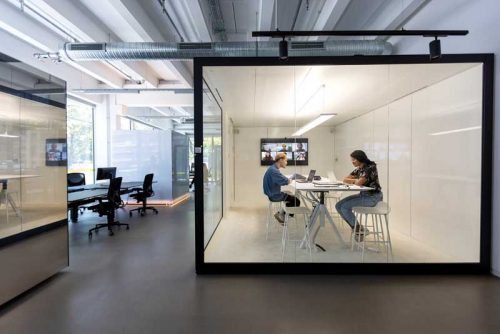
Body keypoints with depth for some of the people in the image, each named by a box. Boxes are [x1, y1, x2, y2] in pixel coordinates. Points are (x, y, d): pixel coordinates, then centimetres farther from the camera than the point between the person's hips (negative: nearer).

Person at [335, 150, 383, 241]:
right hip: (363, 194, 9)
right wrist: (355, 181, -12)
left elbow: (359, 182, -26)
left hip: (373, 197, -9)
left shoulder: (370, 167, -16)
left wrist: (353, 180, -3)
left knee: (345, 207, -18)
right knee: (338, 206, -4)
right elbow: (345, 179, 8)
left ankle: (360, 230, 2)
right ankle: (355, 228, 7)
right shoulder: (358, 169, 9)